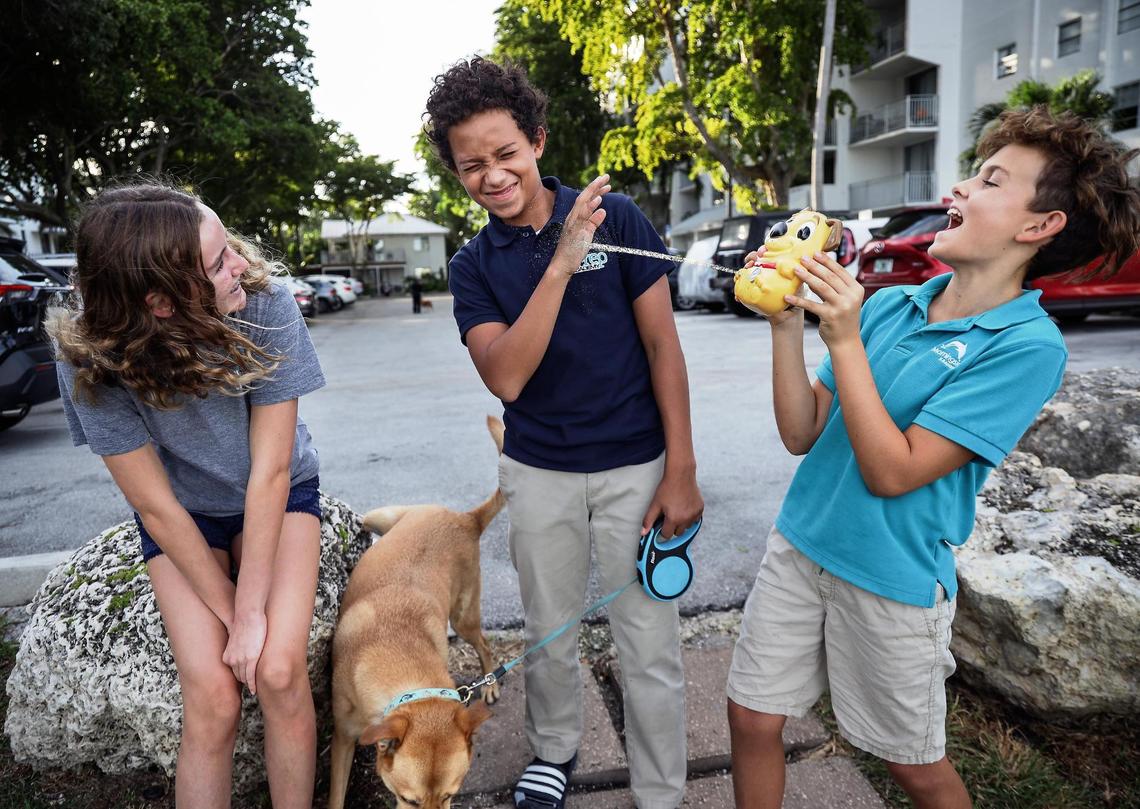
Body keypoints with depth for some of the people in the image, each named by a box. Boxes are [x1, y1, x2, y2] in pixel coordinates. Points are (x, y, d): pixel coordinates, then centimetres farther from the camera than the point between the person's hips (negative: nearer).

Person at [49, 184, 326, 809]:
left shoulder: (267, 306, -28)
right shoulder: (92, 363, -25)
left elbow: (269, 471, -23)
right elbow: (156, 505, -16)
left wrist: (253, 612, -19)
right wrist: (230, 611, -12)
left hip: (276, 498, 0)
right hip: (183, 516, 1)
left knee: (278, 673, -17)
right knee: (213, 696, -13)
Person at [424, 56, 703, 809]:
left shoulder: (616, 215, -8)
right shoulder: (474, 265, -2)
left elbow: (662, 344, -7)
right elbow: (505, 377, -18)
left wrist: (681, 470, -9)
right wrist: (560, 265, -28)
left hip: (634, 466, -2)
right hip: (538, 472, 3)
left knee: (651, 650, 5)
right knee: (549, 633, 19)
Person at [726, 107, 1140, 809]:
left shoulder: (1028, 345, -15)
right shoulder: (889, 305, 1)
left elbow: (892, 472, -21)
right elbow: (801, 433, -1)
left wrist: (843, 340, -23)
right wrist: (788, 325, -12)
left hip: (893, 578, -4)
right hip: (801, 542, 5)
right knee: (753, 720, 13)